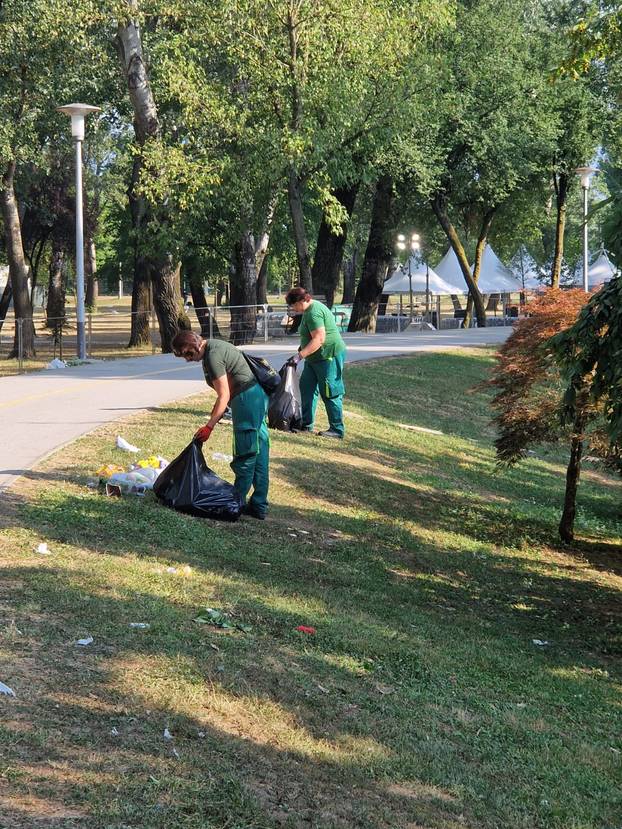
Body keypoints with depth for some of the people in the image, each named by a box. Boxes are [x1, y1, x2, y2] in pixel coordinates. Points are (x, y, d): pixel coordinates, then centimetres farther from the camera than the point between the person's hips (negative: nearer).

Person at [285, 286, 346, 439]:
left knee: (330, 393, -6)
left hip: (328, 356, -11)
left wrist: (300, 355, -29)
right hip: (314, 358, 11)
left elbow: (319, 339, -29)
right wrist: (303, 348, 23)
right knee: (307, 387, 12)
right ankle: (306, 425, 18)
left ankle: (337, 430, -1)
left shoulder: (314, 313, -21)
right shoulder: (310, 309, 13)